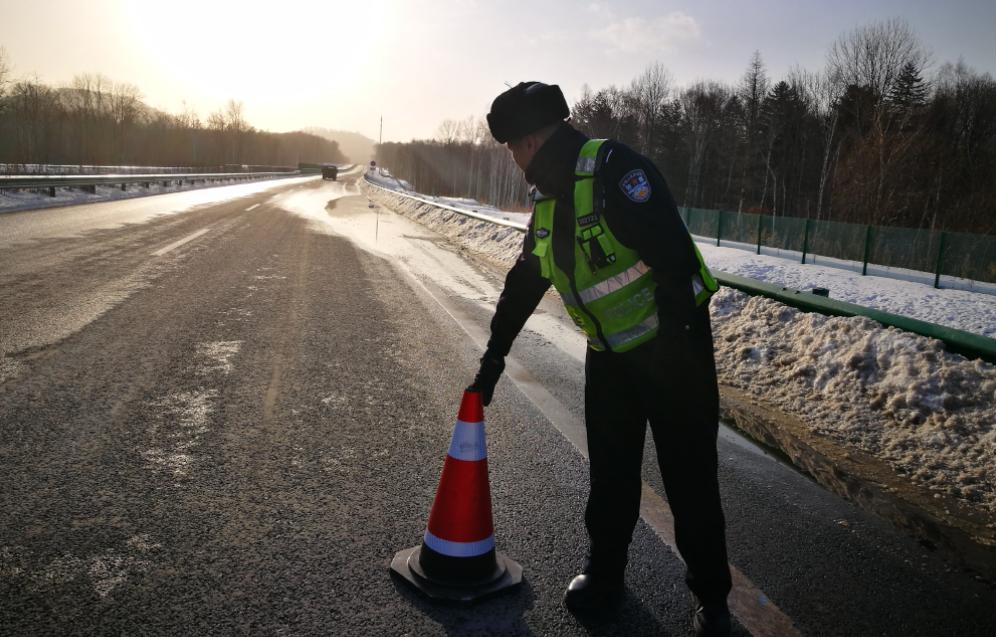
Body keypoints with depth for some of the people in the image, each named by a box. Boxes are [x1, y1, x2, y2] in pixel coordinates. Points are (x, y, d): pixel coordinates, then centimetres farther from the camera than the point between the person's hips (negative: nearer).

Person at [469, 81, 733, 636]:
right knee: (610, 474, 14)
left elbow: (675, 257, -27)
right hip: (609, 354, 7)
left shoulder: (615, 168, -20)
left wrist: (679, 346, -28)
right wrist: (495, 354, 19)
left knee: (690, 477, 4)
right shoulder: (549, 198, 9)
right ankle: (605, 571, 33)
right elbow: (524, 283, 17)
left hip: (673, 346, -7)